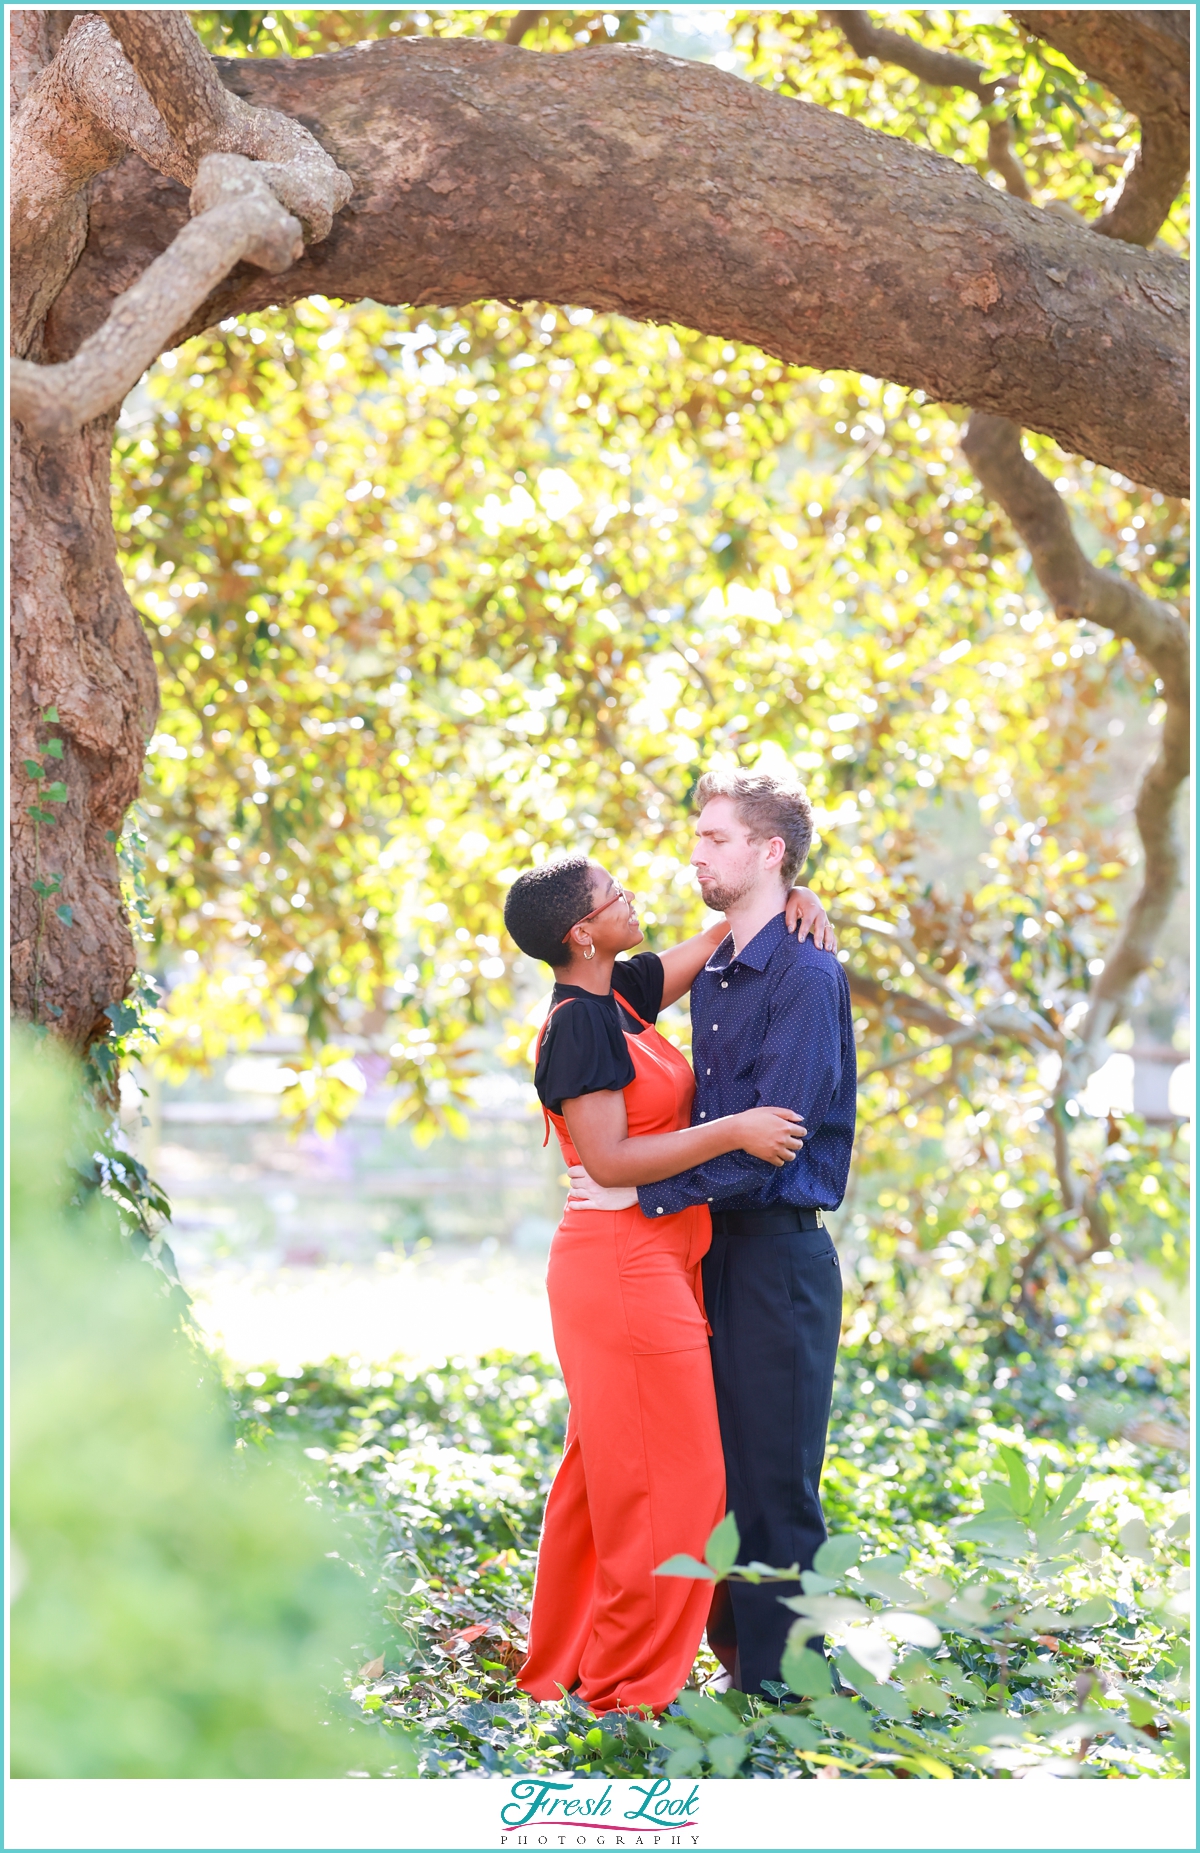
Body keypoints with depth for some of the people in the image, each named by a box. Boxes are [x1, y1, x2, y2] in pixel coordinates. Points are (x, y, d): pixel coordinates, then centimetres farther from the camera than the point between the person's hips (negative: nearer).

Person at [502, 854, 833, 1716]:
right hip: (626, 1264, -10)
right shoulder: (581, 1024, -16)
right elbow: (608, 1156, -23)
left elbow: (721, 938, 22)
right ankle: (630, 1683, 5)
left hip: (652, 1263, 10)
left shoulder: (622, 994, 10)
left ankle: (567, 1664, 24)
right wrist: (733, 1132, -22)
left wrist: (792, 898, 3)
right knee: (666, 1480, -3)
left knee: (611, 1474, 16)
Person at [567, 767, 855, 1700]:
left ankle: (778, 1681, 3)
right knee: (718, 1471, 13)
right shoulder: (713, 976, 14)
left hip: (780, 1248, -9)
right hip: (715, 1247, 9)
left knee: (775, 1481, -4)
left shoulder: (807, 977, -13)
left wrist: (645, 1193, -17)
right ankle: (734, 1645, 23)